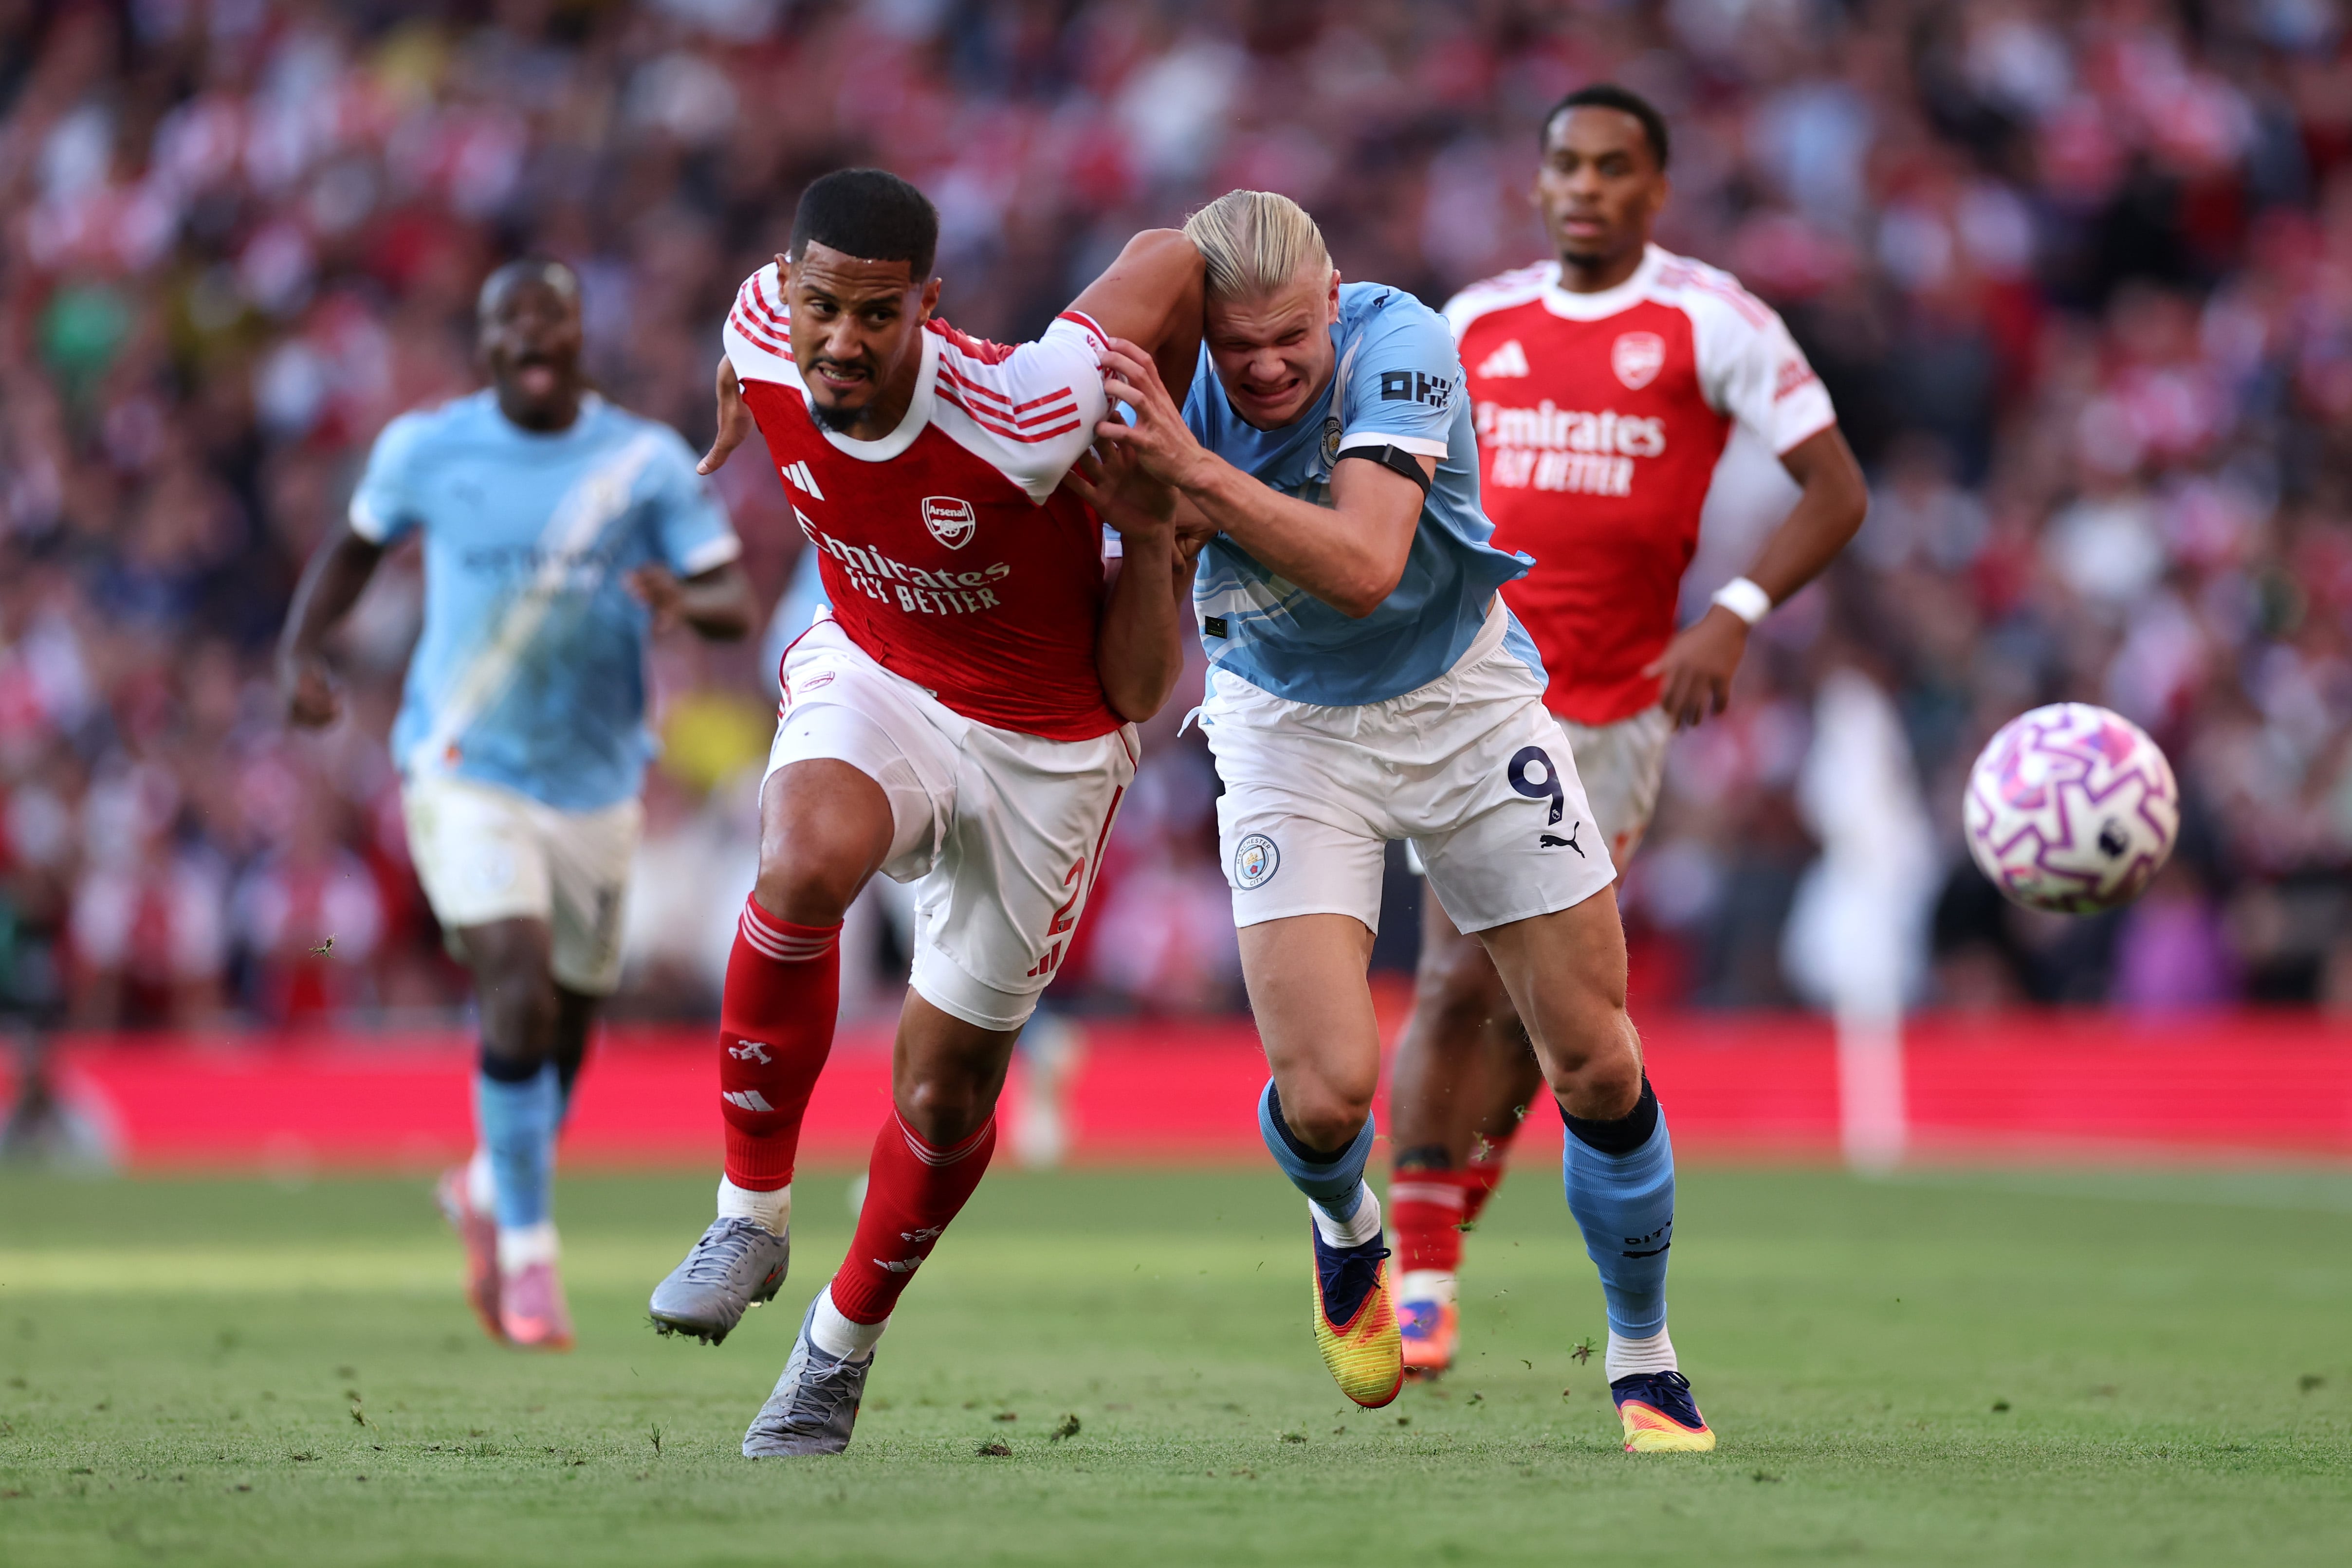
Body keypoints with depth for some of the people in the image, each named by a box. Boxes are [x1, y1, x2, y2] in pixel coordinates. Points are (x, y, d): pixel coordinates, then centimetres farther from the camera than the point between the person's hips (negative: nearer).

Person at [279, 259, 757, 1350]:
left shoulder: (646, 462, -2)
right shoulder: (427, 449, -1)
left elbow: (737, 601, -5)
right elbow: (358, 543, 16)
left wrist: (686, 599, -29)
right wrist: (300, 650, 0)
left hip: (596, 783, 2)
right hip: (464, 775, -2)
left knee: (565, 1031, 12)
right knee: (520, 999, -21)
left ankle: (489, 1190, 44)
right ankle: (527, 1253, -6)